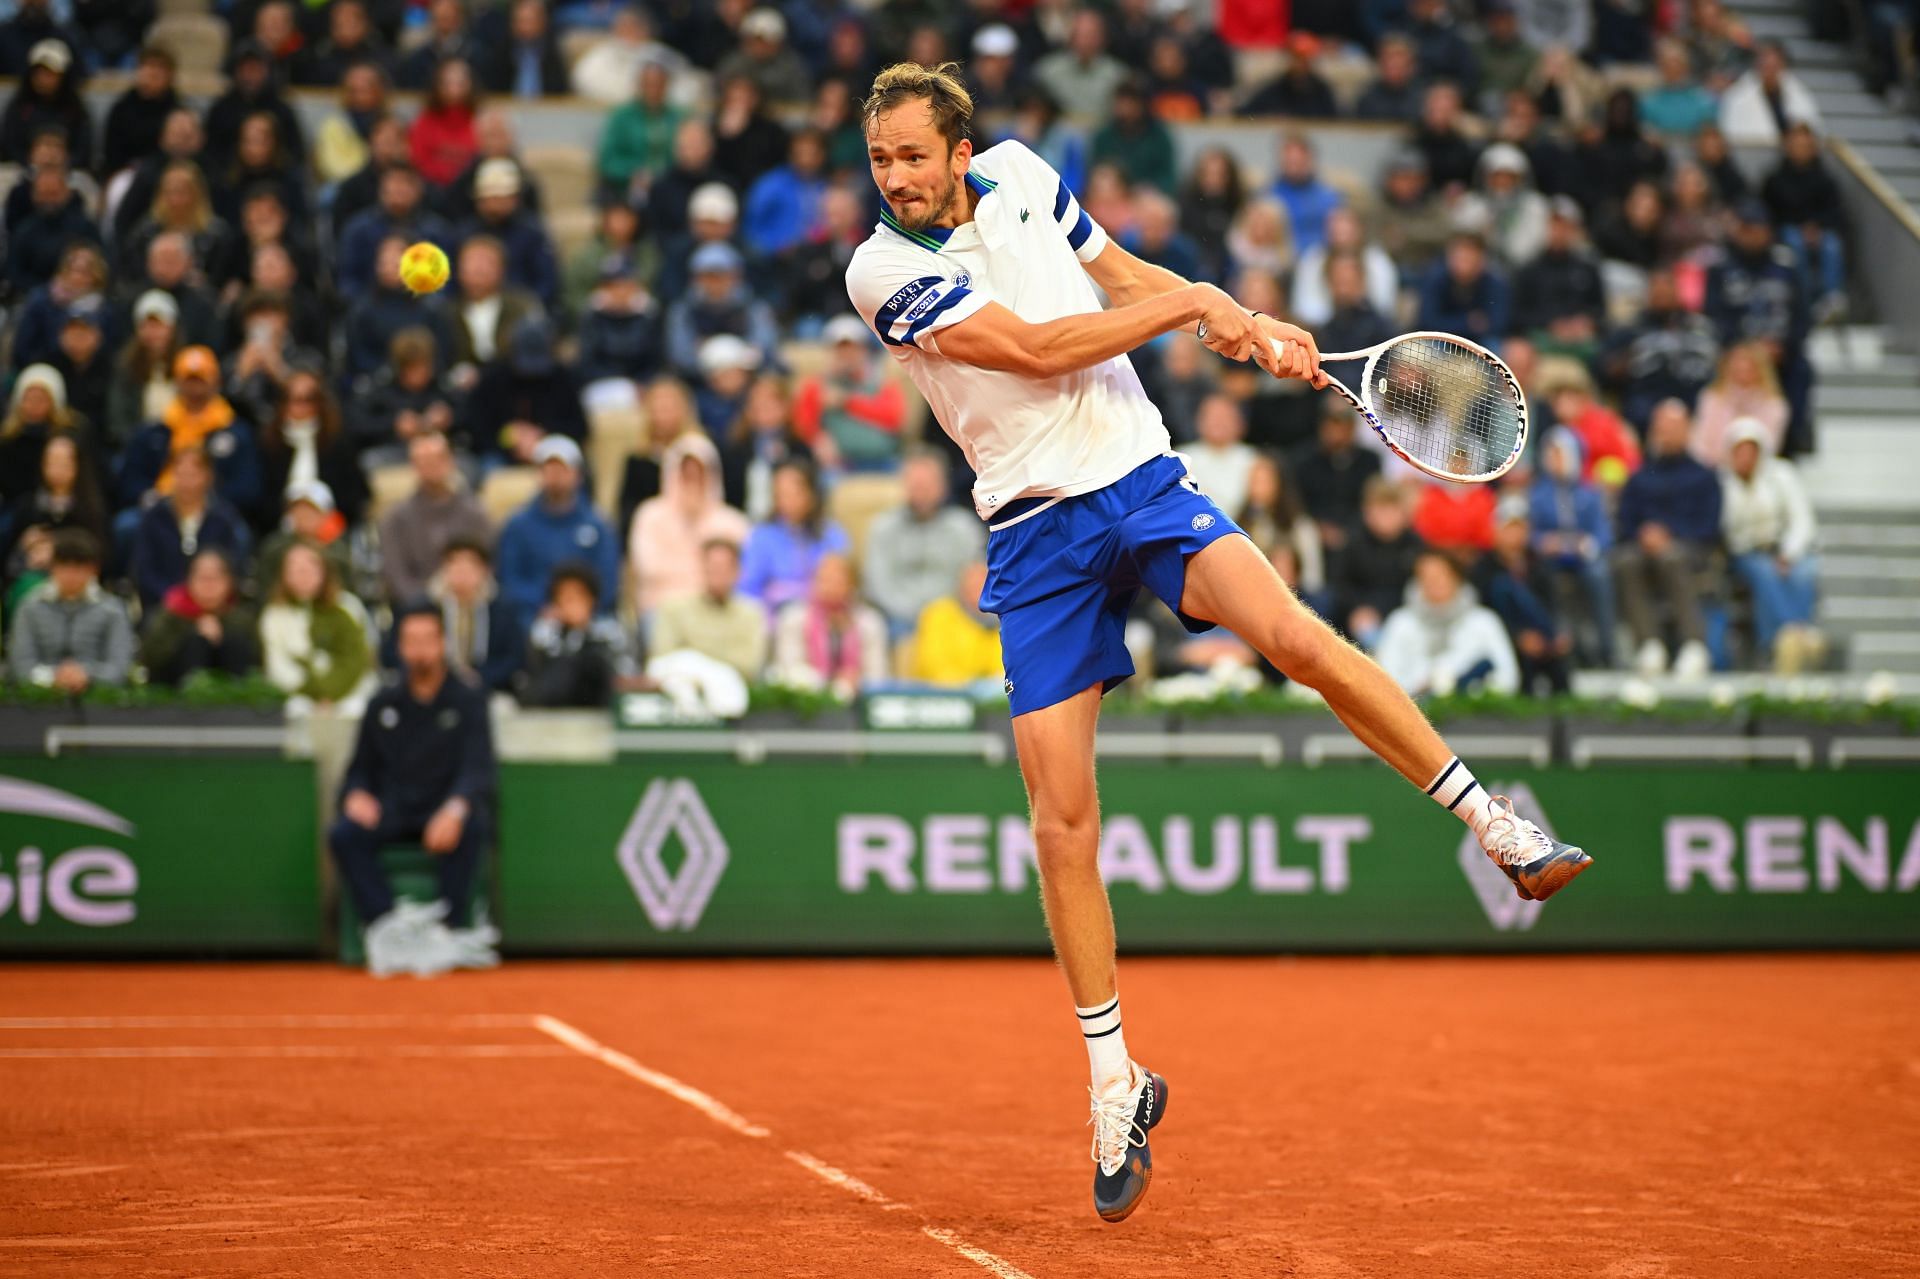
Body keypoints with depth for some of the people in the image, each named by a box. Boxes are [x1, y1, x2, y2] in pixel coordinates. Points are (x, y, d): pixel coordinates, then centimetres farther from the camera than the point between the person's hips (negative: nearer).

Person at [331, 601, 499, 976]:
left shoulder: (468, 702, 1)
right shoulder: (382, 705, 12)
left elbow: (479, 771, -10)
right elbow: (361, 768, 17)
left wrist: (456, 808, -32)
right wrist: (356, 794, -9)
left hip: (446, 814, -3)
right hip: (392, 813, 3)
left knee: (472, 826, -38)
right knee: (343, 834, -28)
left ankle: (452, 931, -35)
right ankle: (389, 929, -38)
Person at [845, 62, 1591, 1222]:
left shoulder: (1018, 172, 6)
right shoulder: (883, 271, -9)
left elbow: (1121, 273, 21)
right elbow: (1037, 348, -16)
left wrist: (1250, 324, 10)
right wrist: (1193, 302, -10)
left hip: (1142, 476, 2)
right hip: (1036, 533, -2)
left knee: (1295, 634, -27)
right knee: (1064, 821, -4)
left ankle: (1504, 830, -16)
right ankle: (1115, 1085, 11)